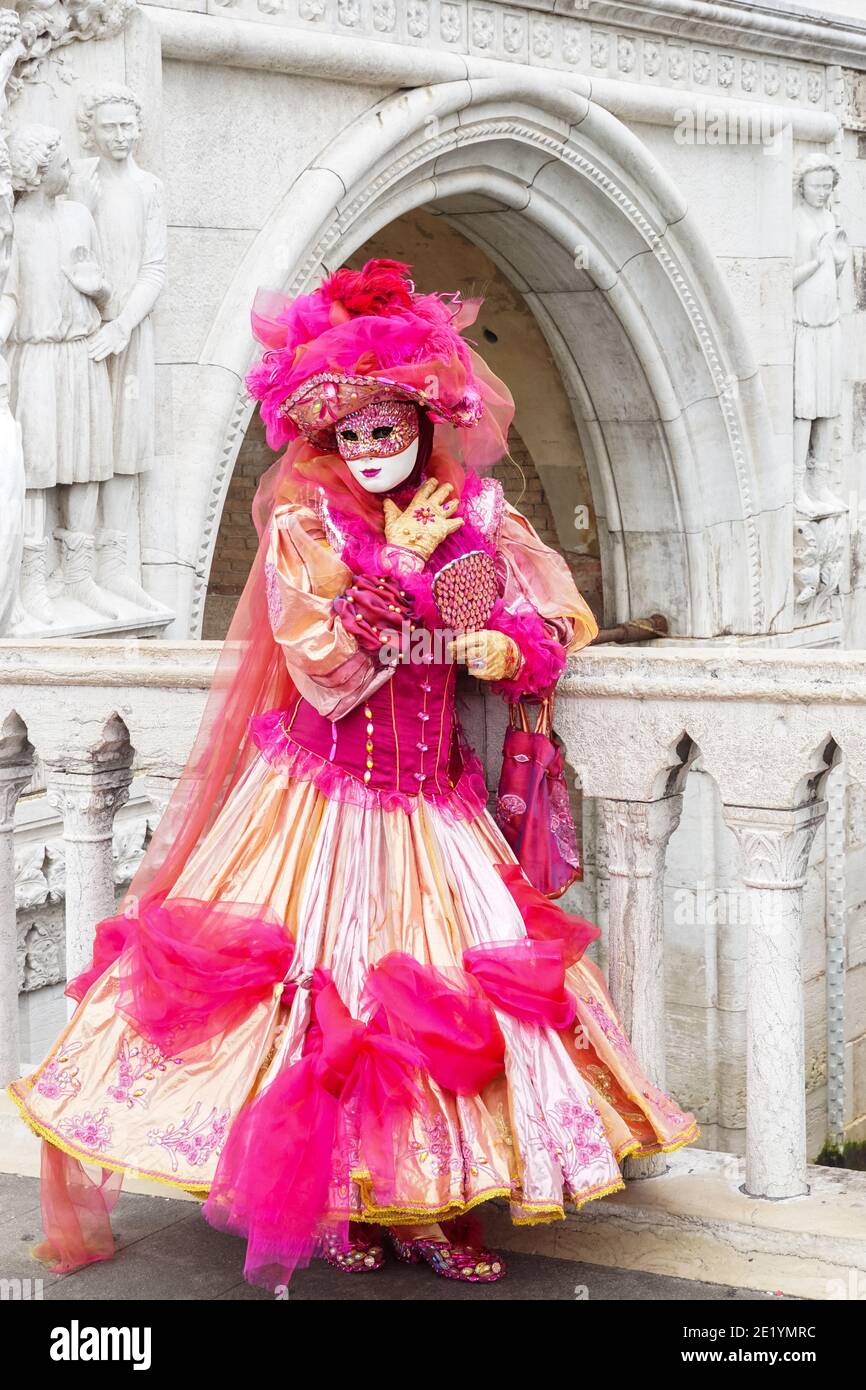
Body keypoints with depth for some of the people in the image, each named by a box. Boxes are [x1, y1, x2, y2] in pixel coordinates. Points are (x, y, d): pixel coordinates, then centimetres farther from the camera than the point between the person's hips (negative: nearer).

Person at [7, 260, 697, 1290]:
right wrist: (394, 565, -16)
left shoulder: (474, 517, 3)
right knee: (328, 983, -2)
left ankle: (426, 1203, 12)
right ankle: (329, 1202, 14)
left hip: (430, 807, 3)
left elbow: (559, 615, 12)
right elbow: (325, 676, -15)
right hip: (321, 805, -3)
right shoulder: (302, 526, -5)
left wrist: (515, 648, -10)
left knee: (449, 987, 0)